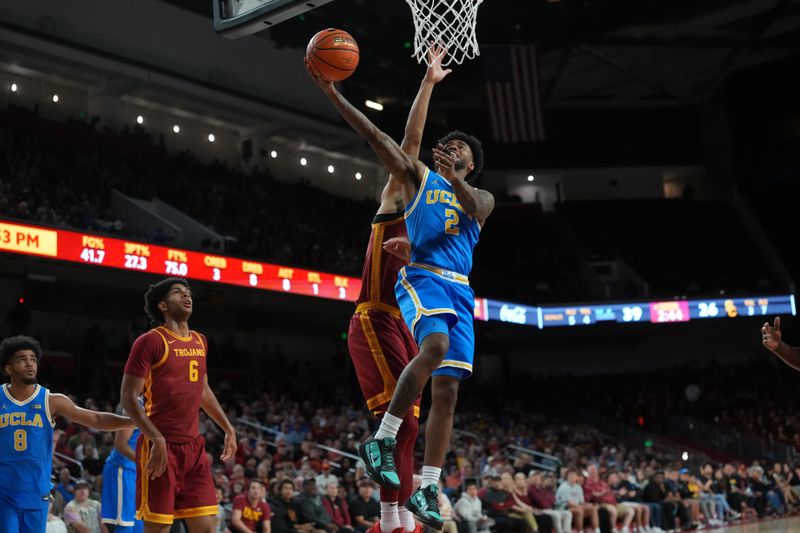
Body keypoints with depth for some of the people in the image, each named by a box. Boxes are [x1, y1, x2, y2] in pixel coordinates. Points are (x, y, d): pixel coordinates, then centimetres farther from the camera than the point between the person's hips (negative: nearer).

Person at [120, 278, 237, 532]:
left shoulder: (200, 342, 15)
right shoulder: (150, 341, -8)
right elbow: (128, 397, -12)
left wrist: (228, 428, 23)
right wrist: (157, 439, -22)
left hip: (194, 446, 7)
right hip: (161, 447, -7)